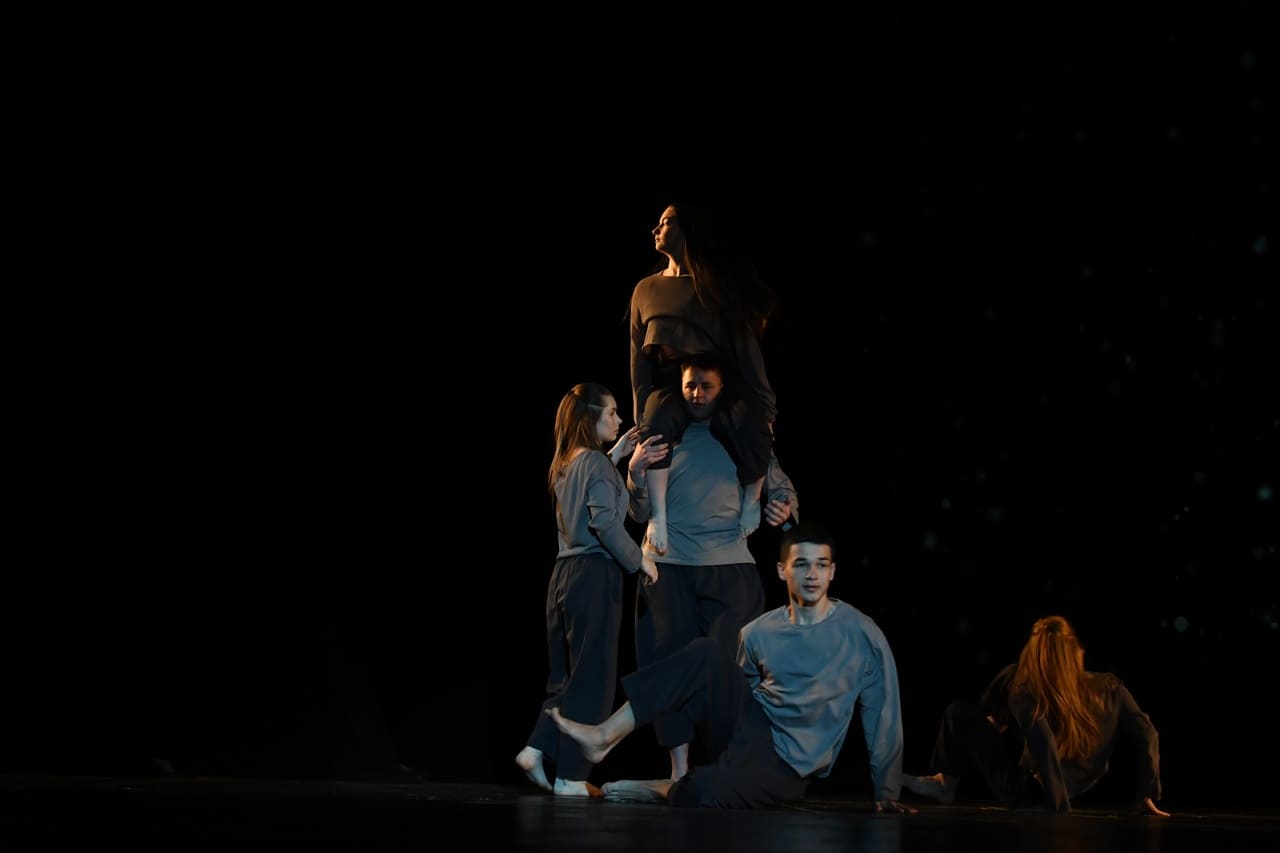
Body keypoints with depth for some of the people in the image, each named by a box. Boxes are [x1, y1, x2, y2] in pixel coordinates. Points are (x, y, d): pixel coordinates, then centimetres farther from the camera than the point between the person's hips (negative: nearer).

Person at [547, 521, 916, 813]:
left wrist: (887, 793, -2)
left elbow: (882, 716, -3)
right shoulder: (757, 633, 7)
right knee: (707, 654, -22)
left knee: (706, 792, -36)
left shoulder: (861, 634, -6)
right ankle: (605, 736, -21)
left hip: (787, 764, -4)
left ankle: (663, 790, 1)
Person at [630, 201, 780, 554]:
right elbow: (638, 358, 11)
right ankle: (658, 517, -34)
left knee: (751, 423, -36)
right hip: (670, 381, 1)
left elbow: (744, 342, -2)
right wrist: (641, 419, -1)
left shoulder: (718, 284, 8)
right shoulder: (646, 289, 17)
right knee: (659, 420, -38)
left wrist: (764, 403, -12)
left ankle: (751, 502, -9)